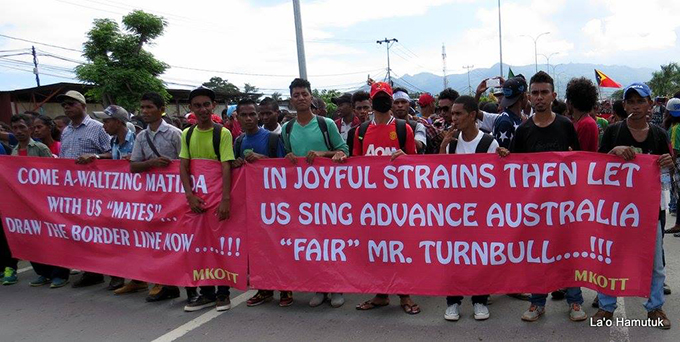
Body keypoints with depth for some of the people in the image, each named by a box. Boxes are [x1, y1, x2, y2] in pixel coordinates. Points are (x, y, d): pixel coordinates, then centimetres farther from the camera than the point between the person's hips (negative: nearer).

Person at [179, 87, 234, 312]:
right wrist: (190, 195, -12)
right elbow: (183, 167, 1)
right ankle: (206, 293, 22)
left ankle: (223, 292, 17)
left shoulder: (223, 133, -7)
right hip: (196, 197, 4)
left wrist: (226, 200, -22)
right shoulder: (187, 134, 6)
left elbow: (226, 167, -14)